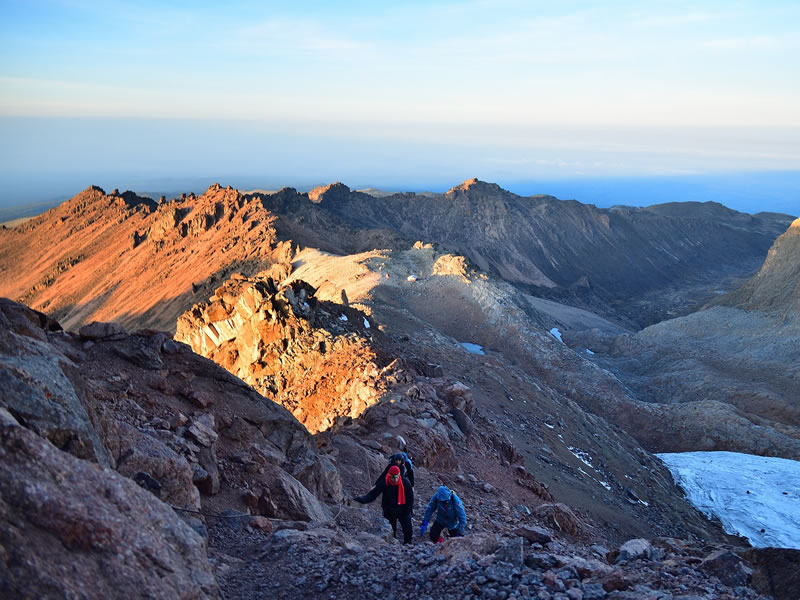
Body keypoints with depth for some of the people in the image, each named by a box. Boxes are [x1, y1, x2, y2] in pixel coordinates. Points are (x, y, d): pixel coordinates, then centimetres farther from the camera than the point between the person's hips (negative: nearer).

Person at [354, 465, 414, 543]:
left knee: (408, 531, -5)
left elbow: (410, 498, -5)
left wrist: (408, 511, -9)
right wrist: (361, 499, -36)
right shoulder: (384, 483, -16)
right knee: (391, 532, 2)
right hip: (389, 512, 0)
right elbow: (372, 494, -20)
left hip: (403, 511, 0)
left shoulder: (405, 483, -15)